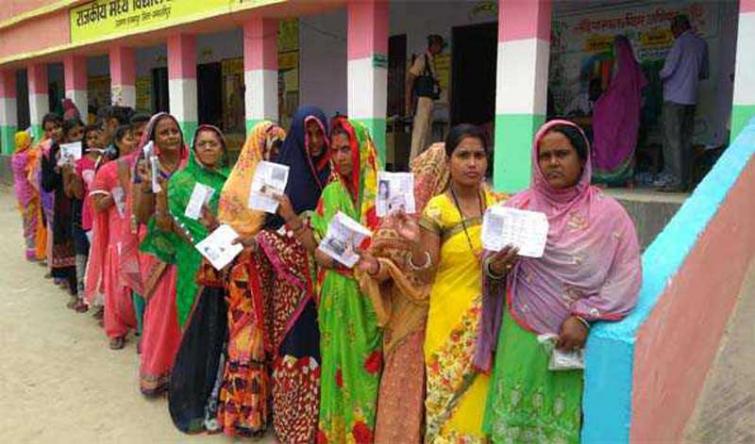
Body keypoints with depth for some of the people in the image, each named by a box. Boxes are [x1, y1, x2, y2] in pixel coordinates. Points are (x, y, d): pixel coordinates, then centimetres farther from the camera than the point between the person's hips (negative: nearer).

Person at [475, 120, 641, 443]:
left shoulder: (608, 213, -3)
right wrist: (495, 268, -18)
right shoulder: (518, 206, 1)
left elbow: (626, 277, -5)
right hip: (521, 338, 1)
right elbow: (490, 269, 5)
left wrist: (584, 318, -14)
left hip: (575, 341, -1)